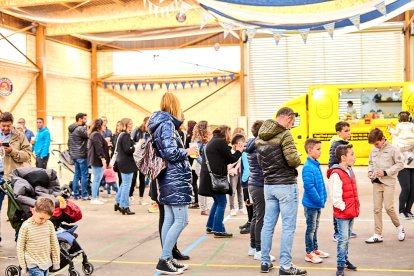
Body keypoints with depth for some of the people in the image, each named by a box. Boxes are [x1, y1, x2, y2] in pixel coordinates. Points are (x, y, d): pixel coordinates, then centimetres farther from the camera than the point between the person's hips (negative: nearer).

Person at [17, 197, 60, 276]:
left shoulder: (49, 225, -3)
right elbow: (20, 247, -5)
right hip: (33, 264, -4)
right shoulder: (26, 226, -12)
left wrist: (56, 262, 9)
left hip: (46, 263, 4)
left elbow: (54, 244, 5)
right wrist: (23, 265, -2)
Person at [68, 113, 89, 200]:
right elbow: (89, 136, -16)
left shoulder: (71, 129, 14)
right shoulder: (81, 129, -16)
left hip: (74, 155, 9)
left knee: (77, 175, 13)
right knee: (84, 175, -3)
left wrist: (70, 152, 22)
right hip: (81, 155, -9)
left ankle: (76, 194, 16)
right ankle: (84, 195, -1)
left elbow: (69, 143, 18)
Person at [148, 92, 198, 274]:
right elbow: (170, 152, -21)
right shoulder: (167, 123, -13)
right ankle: (164, 260, -5)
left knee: (169, 219, 11)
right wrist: (187, 152, -6)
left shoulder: (161, 123, 15)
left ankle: (167, 258, 16)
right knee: (181, 220, -7)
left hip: (168, 178, 10)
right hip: (174, 177, -10)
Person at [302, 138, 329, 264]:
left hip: (317, 203, 9)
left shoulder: (316, 165, 7)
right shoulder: (308, 167, -21)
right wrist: (319, 200, -18)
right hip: (311, 203, -9)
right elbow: (309, 187, -25)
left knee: (315, 227, 19)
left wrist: (322, 199, 10)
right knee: (311, 228, 1)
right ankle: (309, 253, 12)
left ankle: (315, 249, 32)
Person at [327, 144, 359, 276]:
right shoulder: (336, 174, -18)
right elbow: (336, 197, -21)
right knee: (343, 238, -5)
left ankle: (345, 259, 32)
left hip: (351, 212, 8)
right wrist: (344, 208, -14)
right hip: (342, 213, -8)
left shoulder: (350, 171, 11)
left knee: (346, 238, 18)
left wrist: (355, 208, 13)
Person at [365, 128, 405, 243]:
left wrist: (386, 172, -14)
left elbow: (400, 164, -6)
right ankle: (378, 235, 10)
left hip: (389, 183, -5)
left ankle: (399, 227, 19)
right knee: (377, 209, 4)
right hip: (376, 182, 5)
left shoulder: (392, 149, -8)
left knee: (388, 207, -9)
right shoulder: (373, 151, 6)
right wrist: (370, 171, -1)